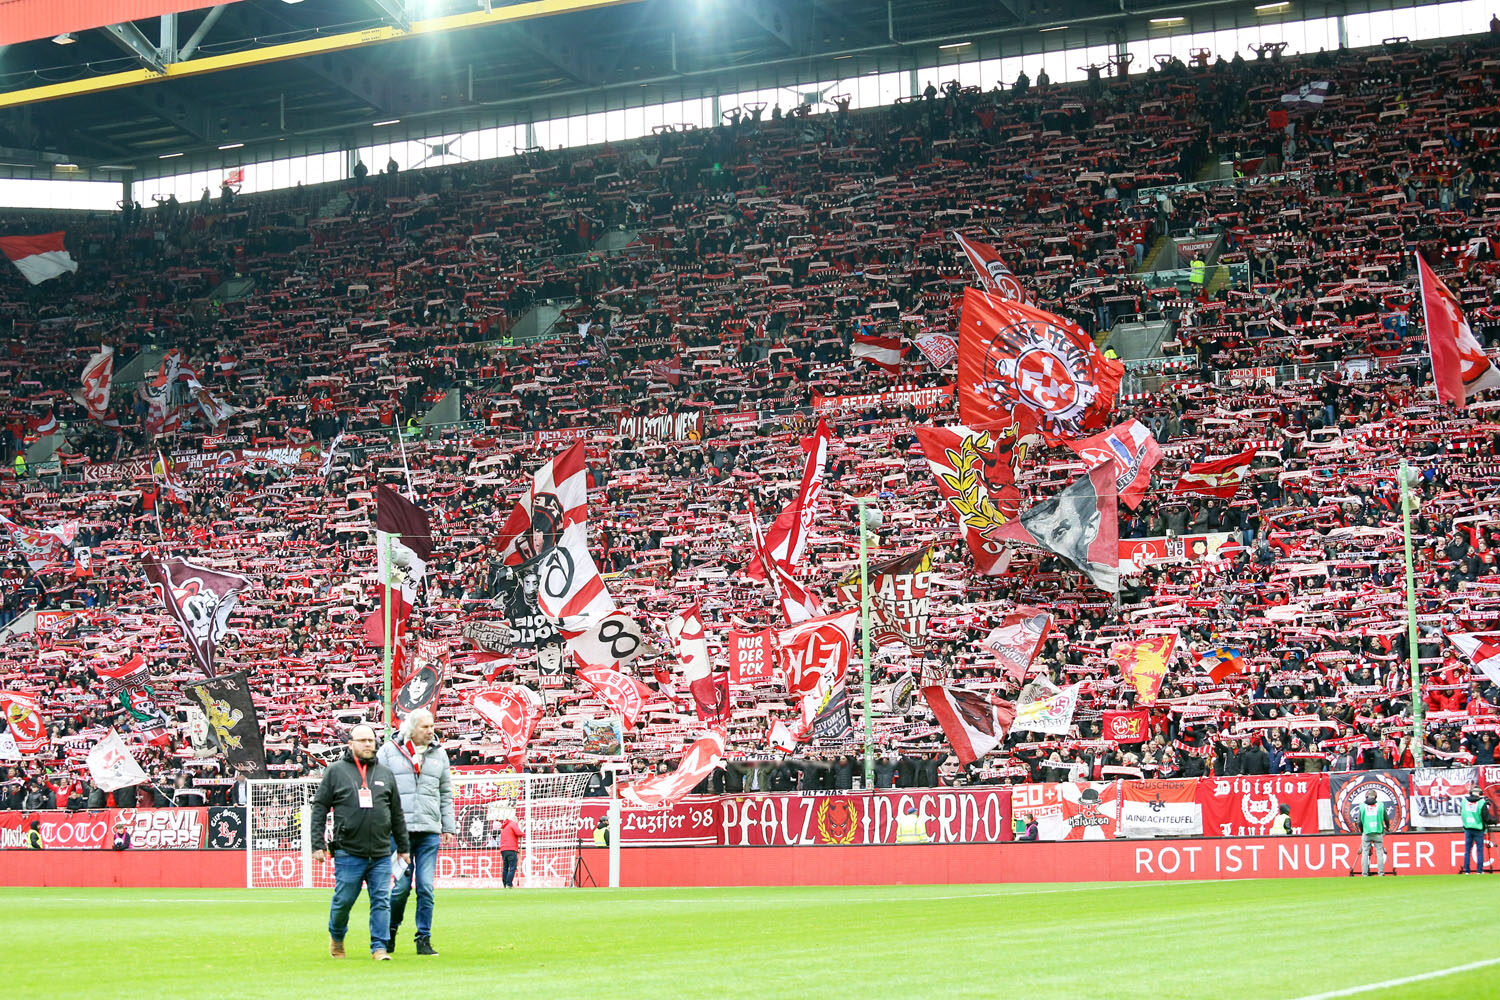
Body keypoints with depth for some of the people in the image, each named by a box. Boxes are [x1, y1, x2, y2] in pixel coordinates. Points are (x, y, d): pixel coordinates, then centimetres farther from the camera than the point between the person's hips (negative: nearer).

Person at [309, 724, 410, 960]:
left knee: (381, 901, -2)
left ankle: (379, 947, 4)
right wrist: (317, 844, -3)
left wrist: (403, 847, 18)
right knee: (343, 900, 3)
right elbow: (319, 808, 4)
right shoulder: (336, 771, 4)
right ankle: (336, 936, 28)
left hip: (381, 854, 3)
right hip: (348, 853, -3)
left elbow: (397, 814, 19)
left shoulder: (385, 773, 13)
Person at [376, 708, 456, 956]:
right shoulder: (389, 752, 3)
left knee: (426, 887, -1)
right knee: (401, 886, -3)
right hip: (399, 829, -2)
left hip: (430, 832, 2)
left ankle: (424, 939, 7)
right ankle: (390, 930, 20)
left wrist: (449, 828, 14)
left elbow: (446, 795, 18)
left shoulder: (439, 754, 13)